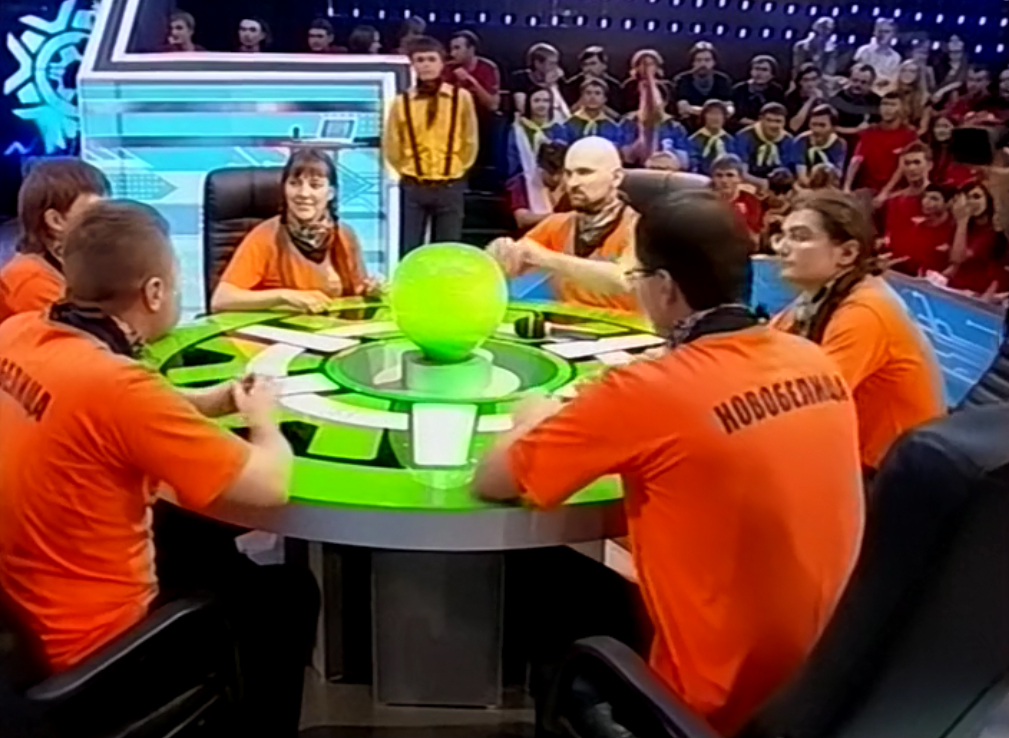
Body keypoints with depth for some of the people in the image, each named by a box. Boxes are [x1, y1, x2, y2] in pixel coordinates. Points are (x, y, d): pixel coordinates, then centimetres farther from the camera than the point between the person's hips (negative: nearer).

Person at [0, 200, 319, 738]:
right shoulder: (116, 383, -32)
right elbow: (268, 488, -26)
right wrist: (262, 422, -5)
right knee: (289, 594, 12)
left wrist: (211, 402, 2)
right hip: (86, 650, -8)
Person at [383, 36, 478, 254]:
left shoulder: (461, 97, -3)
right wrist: (408, 169, 10)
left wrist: (456, 169, 8)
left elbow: (470, 140, 5)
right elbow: (391, 146, 8)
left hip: (450, 186, 0)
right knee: (410, 250, 4)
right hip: (413, 187, 0)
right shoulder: (401, 101, -2)